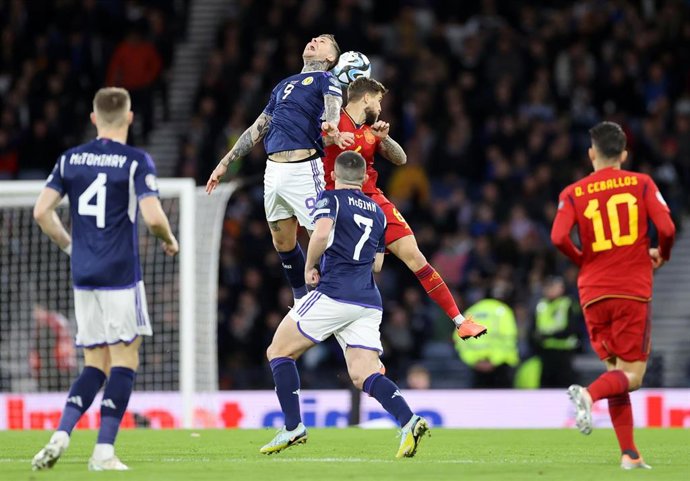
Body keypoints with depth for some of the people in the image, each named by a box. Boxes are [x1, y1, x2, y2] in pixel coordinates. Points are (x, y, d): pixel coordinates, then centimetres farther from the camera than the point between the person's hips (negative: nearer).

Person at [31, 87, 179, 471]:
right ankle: (104, 451, -5)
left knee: (95, 365, 12)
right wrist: (170, 241, 5)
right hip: (121, 275, -5)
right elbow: (153, 216, -16)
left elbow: (42, 211, 4)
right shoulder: (136, 161, -7)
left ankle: (61, 436, -5)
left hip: (83, 276, 5)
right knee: (124, 362, 1)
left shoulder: (70, 159, 8)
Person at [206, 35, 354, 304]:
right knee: (283, 242, 10)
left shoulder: (325, 80, 5)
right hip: (274, 169, 7)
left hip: (304, 170, -7)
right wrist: (224, 164, 28)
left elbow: (333, 107, -17)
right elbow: (257, 129, 29)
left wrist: (331, 126, -41)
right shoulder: (284, 85, 26)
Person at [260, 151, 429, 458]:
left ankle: (293, 427, 1)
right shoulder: (377, 212, 22)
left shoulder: (330, 199, 2)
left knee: (279, 351, 8)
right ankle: (409, 421, -24)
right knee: (364, 375, 0)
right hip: (369, 301, 6)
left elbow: (322, 233, -17)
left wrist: (310, 267, -3)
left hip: (334, 292, -6)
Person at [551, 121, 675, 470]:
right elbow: (667, 228, -8)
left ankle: (629, 454, 5)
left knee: (616, 371, 12)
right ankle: (588, 394, -31)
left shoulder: (573, 193, 4)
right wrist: (662, 255, 13)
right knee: (632, 374, 1)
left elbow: (558, 237, -10)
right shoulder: (641, 184, 2)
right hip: (633, 290, -3)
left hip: (593, 293, 3)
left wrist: (581, 260, 9)